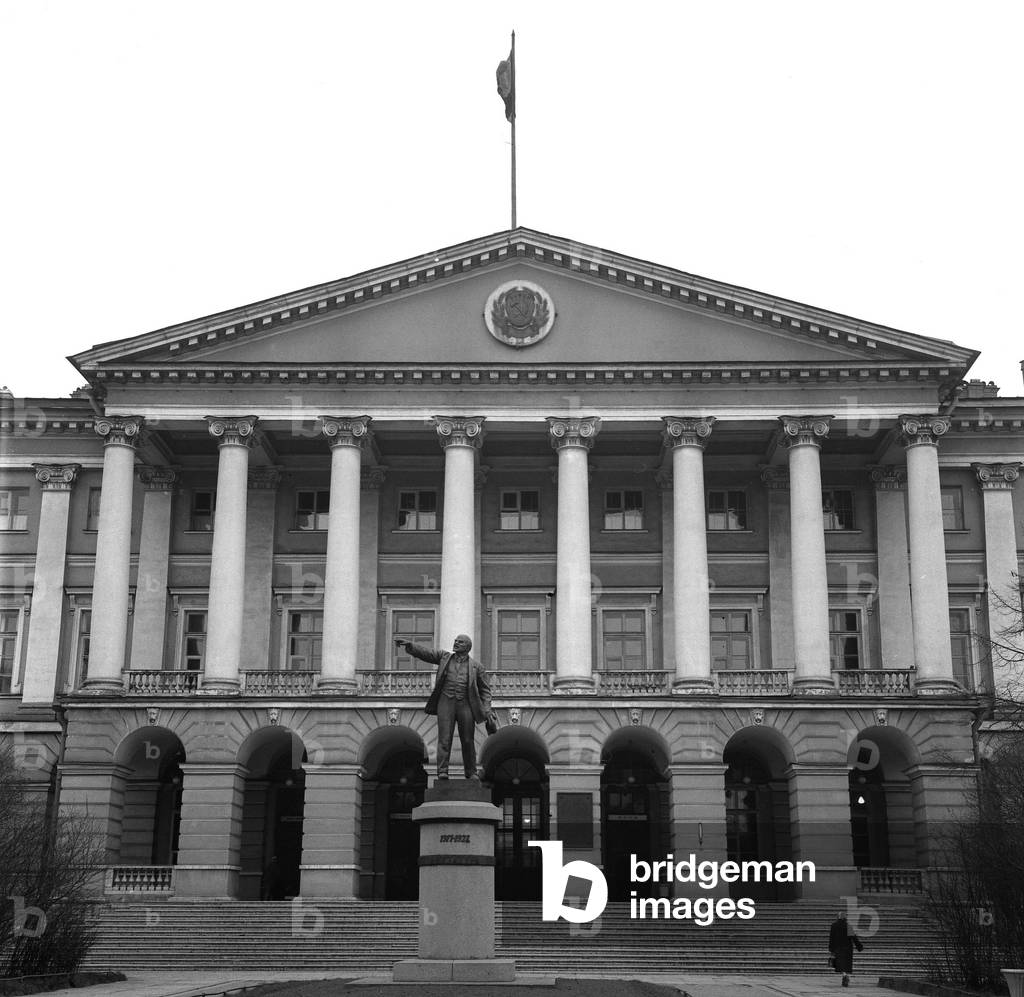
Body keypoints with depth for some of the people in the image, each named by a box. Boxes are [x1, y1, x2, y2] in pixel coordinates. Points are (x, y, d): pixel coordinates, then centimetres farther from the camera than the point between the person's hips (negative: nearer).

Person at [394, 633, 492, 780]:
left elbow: (485, 689, 11)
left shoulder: (476, 667, 10)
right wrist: (409, 645, -15)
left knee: (468, 741, 2)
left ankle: (471, 773, 13)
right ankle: (442, 771, -12)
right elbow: (424, 652, 1)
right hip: (446, 702, 0)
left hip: (465, 704, 0)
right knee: (444, 738, -9)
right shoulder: (445, 657, 12)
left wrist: (486, 710, -2)